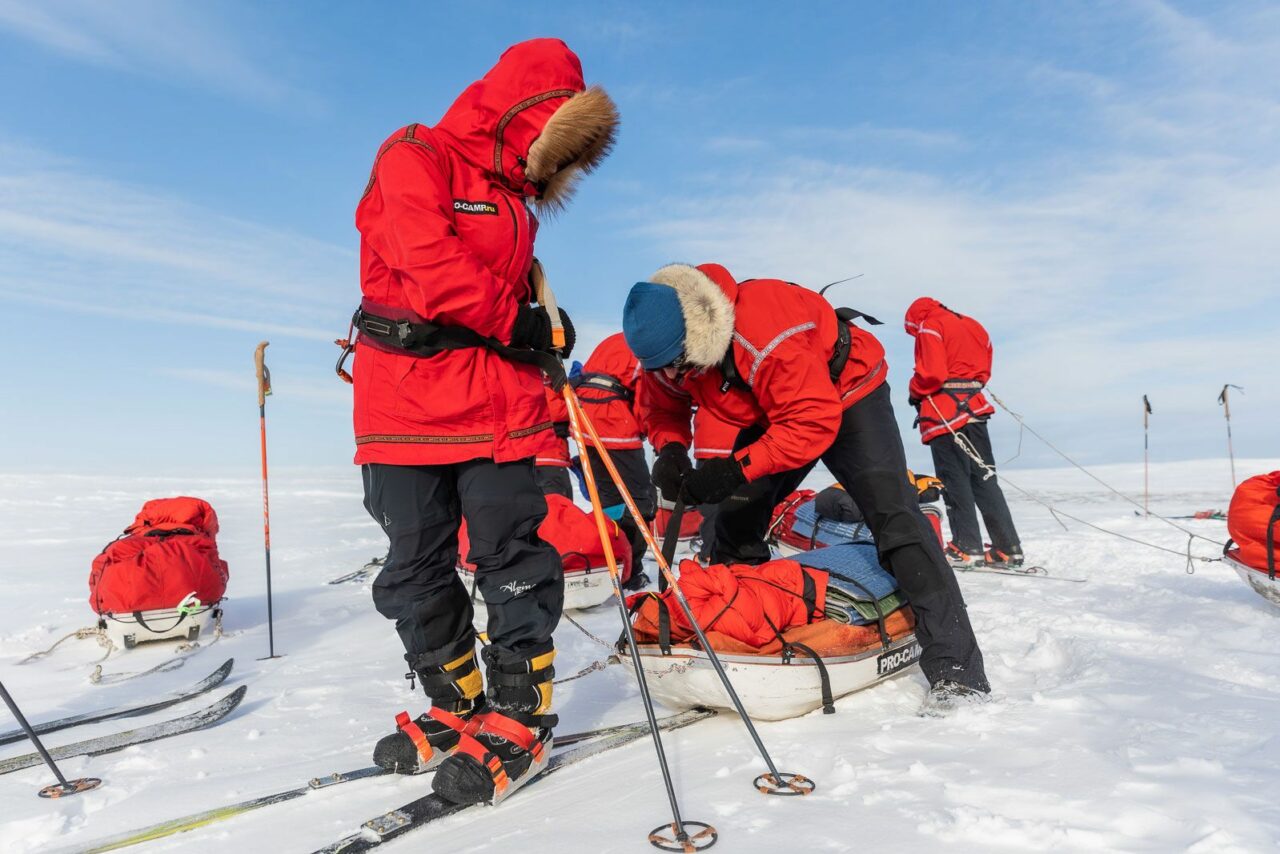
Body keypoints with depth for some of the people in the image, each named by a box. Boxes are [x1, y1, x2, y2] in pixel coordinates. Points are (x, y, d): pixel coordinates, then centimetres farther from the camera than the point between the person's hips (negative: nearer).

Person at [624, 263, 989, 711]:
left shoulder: (764, 333, -41)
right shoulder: (665, 351, -19)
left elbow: (814, 422, -40)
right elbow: (661, 408, -1)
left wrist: (734, 470, -43)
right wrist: (671, 449, -24)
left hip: (846, 390, -7)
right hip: (772, 412, 7)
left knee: (891, 513, -19)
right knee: (735, 520, 2)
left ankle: (956, 667, -15)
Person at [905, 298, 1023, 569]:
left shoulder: (930, 327, -4)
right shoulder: (974, 326, 22)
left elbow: (932, 372, -15)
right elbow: (984, 371, 19)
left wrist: (916, 392, 1)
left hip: (945, 412, -7)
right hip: (974, 407, 8)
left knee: (954, 480, -3)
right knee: (983, 478, 10)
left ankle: (967, 548, -3)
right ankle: (1008, 547, 9)